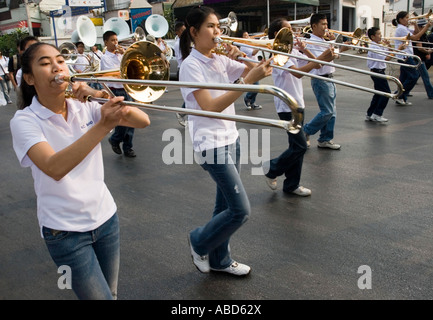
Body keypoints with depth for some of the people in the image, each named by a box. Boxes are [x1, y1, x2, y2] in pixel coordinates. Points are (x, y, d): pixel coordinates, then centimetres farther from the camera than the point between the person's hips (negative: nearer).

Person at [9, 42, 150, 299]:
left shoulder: (85, 107, -1)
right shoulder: (24, 121, -12)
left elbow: (143, 121, -9)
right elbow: (55, 168, -31)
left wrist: (103, 98, -23)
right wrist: (103, 125, -39)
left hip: (105, 216, 4)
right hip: (65, 230, -4)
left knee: (111, 293, 16)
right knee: (100, 297, 2)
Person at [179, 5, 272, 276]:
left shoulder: (221, 60, 9)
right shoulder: (191, 65, -13)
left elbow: (257, 71, 6)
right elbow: (210, 107, -24)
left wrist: (241, 56, -11)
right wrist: (249, 80, -27)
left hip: (231, 139, 8)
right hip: (212, 144, -8)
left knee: (227, 205, 14)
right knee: (241, 210, -8)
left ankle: (220, 260, 31)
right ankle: (200, 242, 17)